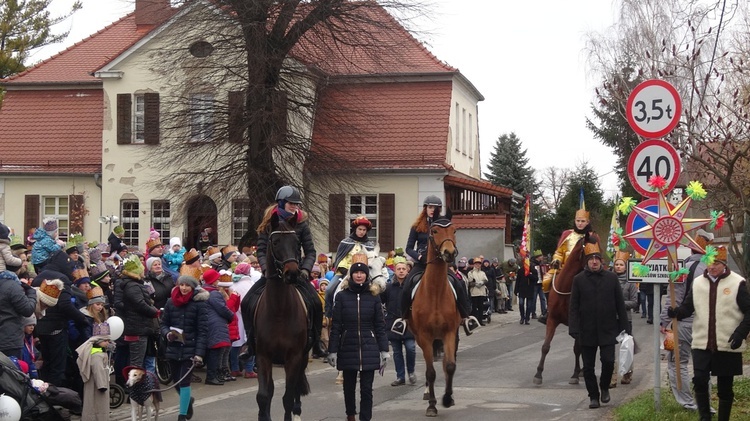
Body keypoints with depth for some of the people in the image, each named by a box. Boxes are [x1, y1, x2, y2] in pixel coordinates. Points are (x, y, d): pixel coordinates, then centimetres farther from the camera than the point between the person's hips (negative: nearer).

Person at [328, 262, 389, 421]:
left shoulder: (373, 297, 1)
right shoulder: (341, 296, -1)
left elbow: (380, 326, 3)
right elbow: (335, 326, -1)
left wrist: (384, 350, -2)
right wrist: (333, 351, -4)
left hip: (368, 349, 0)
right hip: (348, 348, 1)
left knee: (366, 388, -2)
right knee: (349, 386, 15)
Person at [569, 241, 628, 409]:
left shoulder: (611, 278, 3)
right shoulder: (579, 280, 1)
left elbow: (620, 304, 6)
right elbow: (574, 307, 0)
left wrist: (623, 326, 3)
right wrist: (574, 329, -8)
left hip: (607, 330, 0)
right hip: (587, 331, 0)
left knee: (608, 361, -8)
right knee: (588, 367, 5)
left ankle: (604, 387, 19)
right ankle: (593, 396, 18)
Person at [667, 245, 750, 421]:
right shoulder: (697, 282, 6)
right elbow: (688, 307, 8)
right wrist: (676, 312, -14)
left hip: (728, 345, -3)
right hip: (701, 344, 3)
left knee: (725, 387, 8)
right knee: (699, 381, -7)